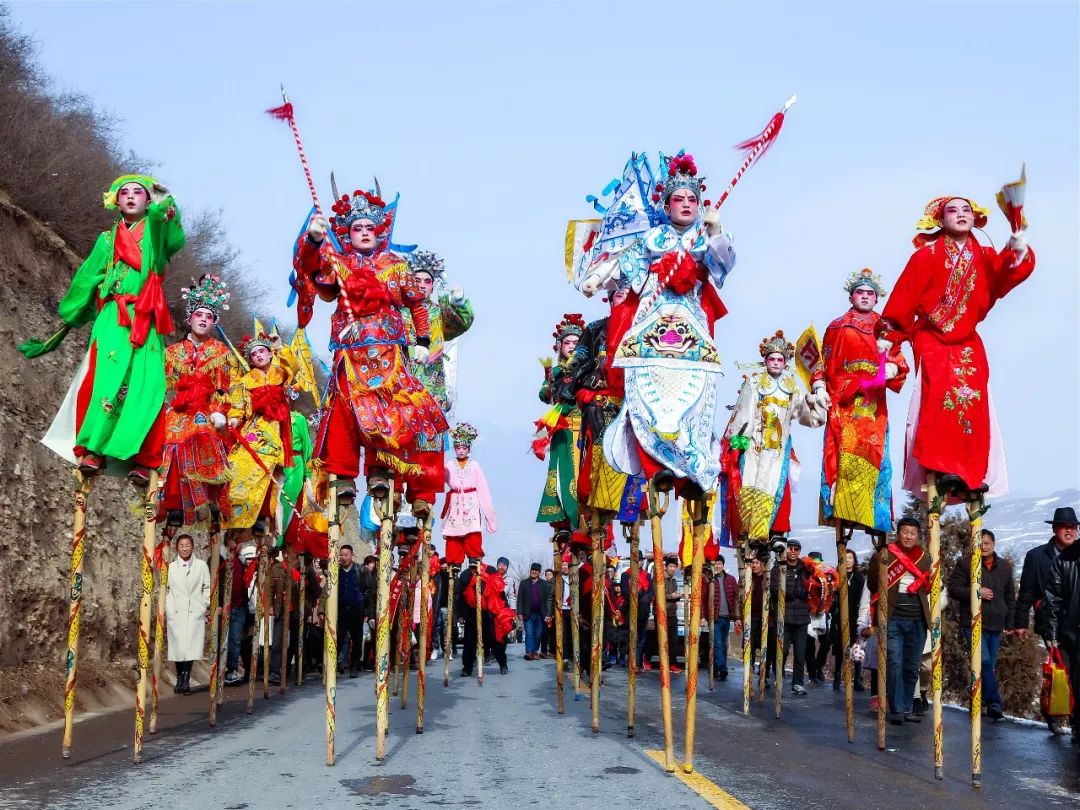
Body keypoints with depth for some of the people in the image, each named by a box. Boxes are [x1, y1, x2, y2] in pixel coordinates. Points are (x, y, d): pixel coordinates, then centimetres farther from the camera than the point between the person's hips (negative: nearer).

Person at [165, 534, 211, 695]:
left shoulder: (201, 566, 5)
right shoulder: (170, 567, 9)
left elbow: (207, 588, 9)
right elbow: (165, 591, 12)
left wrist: (206, 605, 1)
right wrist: (164, 614, 9)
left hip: (195, 613, -1)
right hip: (176, 613, 1)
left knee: (190, 648, -10)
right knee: (178, 648, 1)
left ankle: (186, 680, -6)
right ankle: (180, 679, 12)